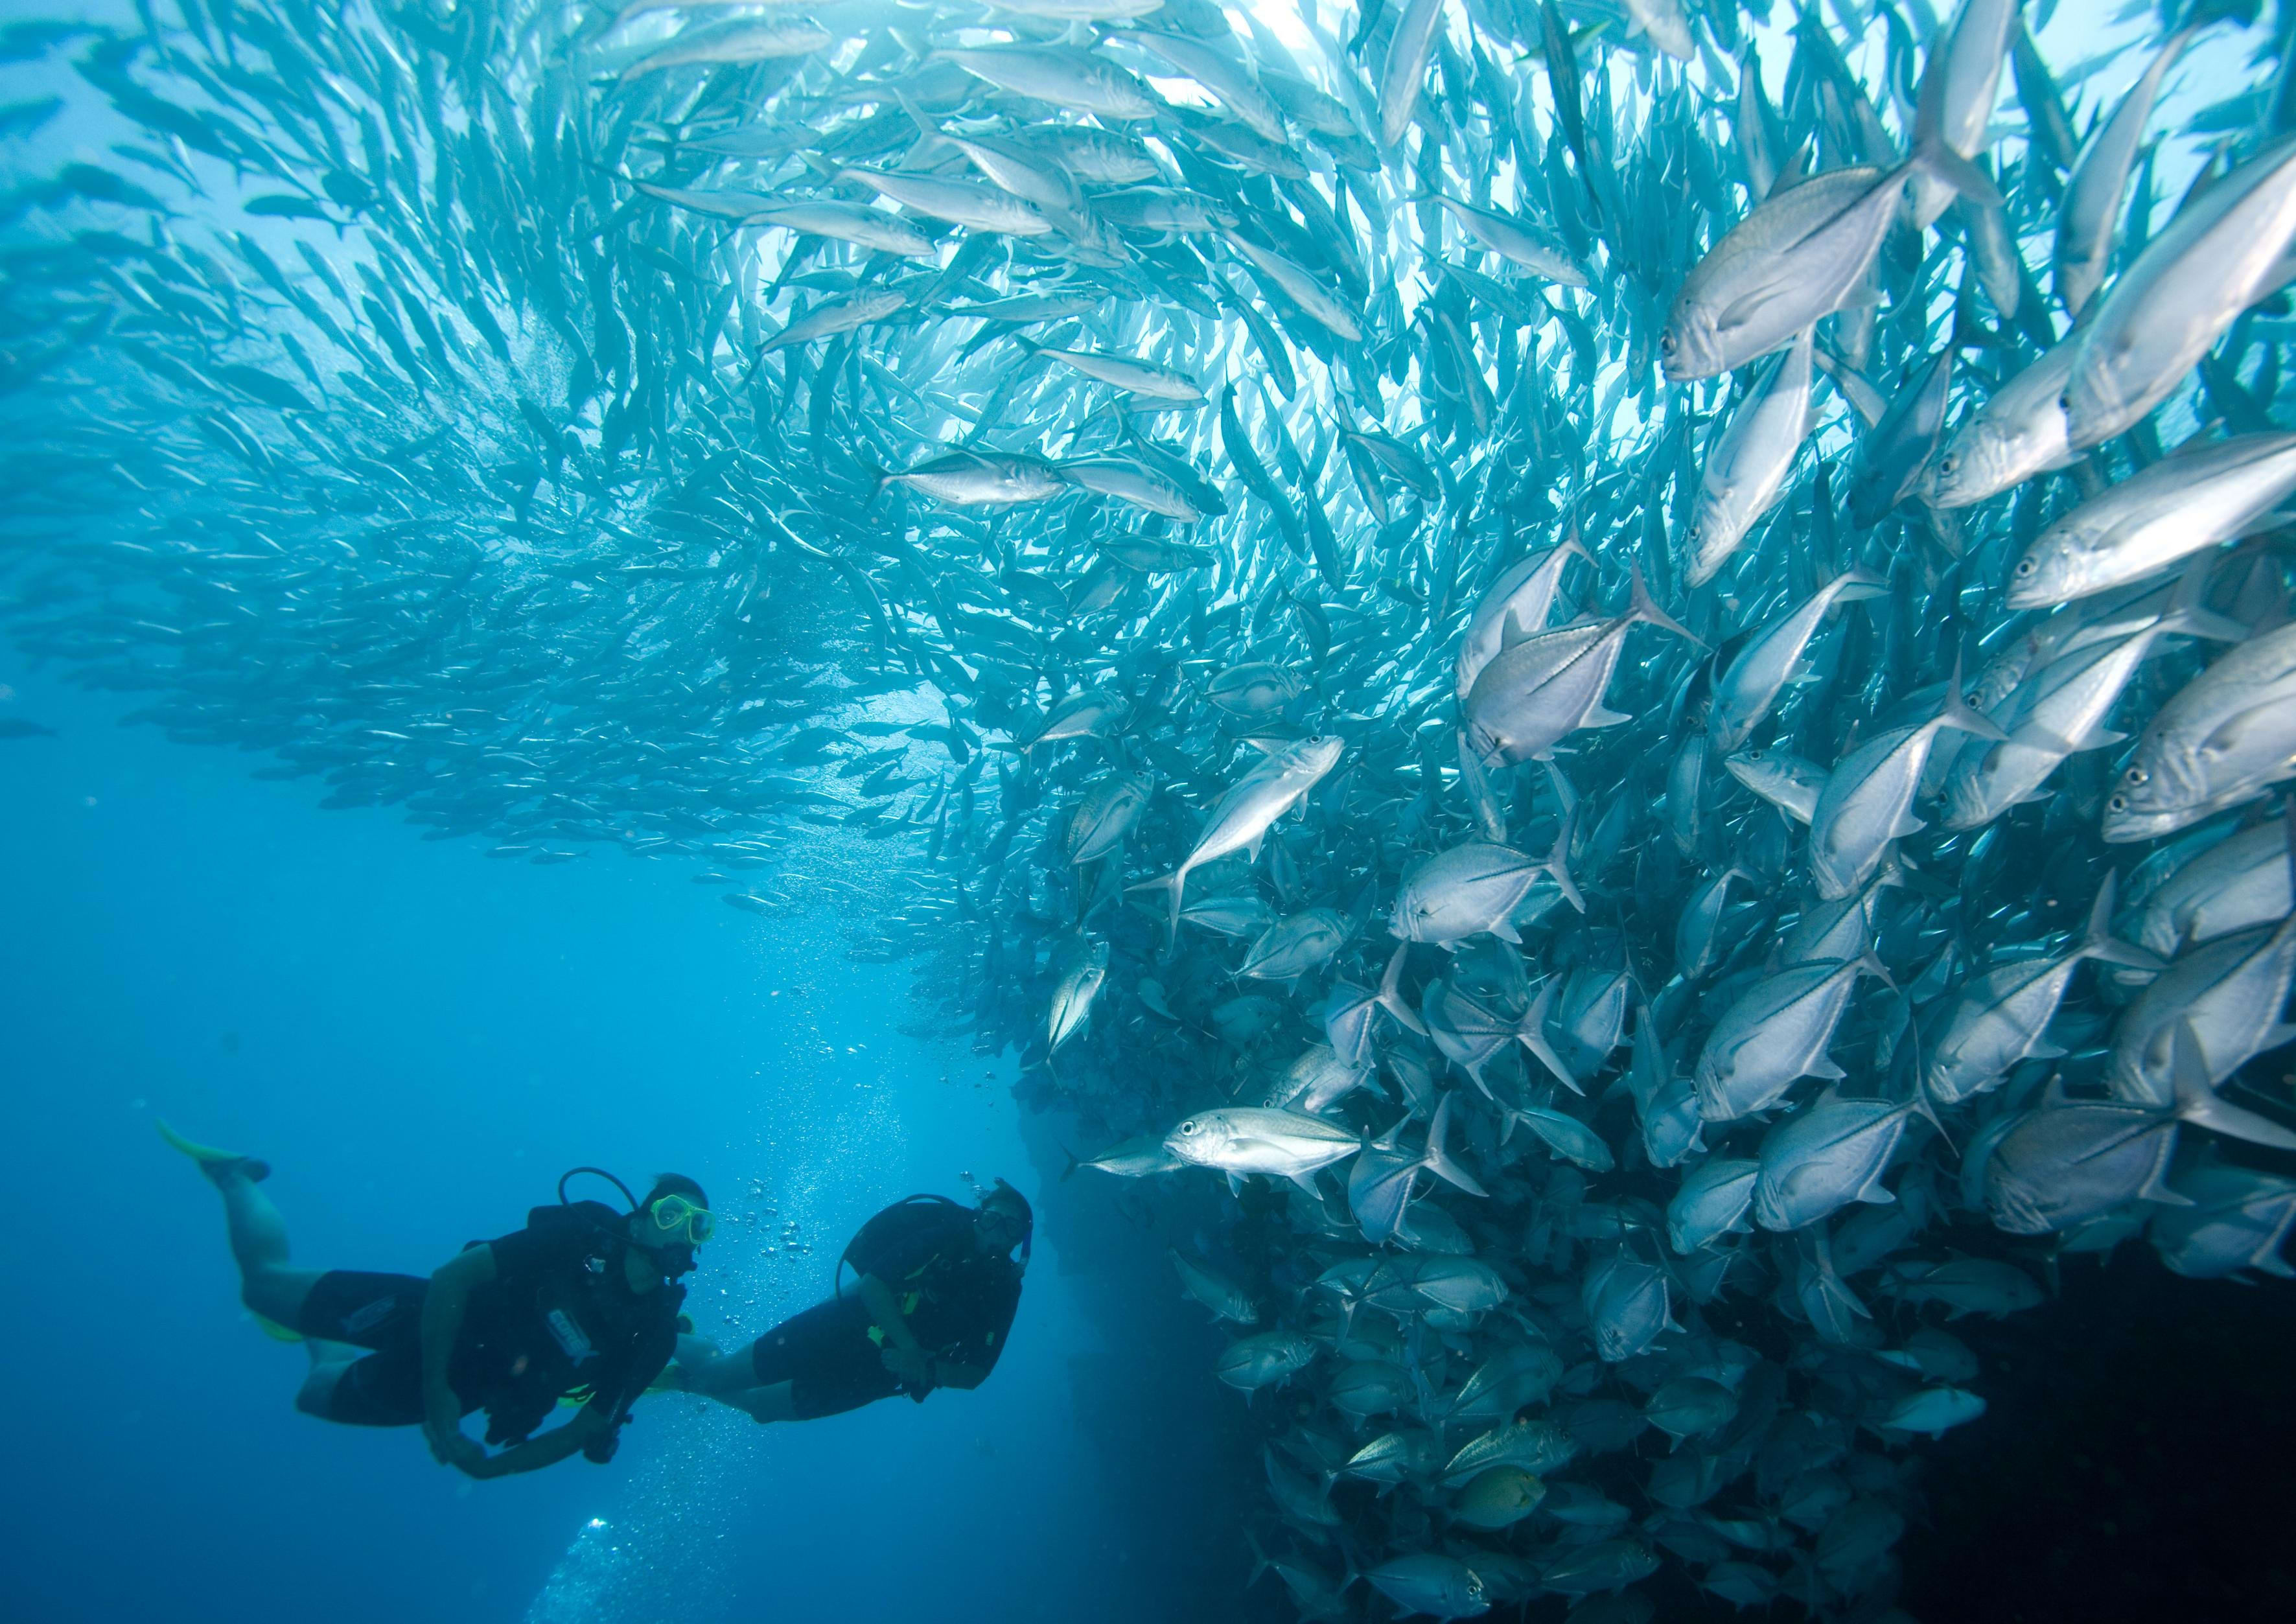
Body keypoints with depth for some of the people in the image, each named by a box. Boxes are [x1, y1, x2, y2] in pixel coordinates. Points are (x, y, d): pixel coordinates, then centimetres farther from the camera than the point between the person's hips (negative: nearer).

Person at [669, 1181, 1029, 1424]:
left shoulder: (1003, 1290, -9)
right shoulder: (944, 1237, -20)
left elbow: (975, 1373, -6)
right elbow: (872, 1285, -22)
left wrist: (927, 1369, -23)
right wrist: (910, 1349, -29)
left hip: (878, 1373, 3)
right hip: (843, 1328, -3)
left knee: (760, 1405, 15)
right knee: (717, 1375, 1)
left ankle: (681, 1378, 41)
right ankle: (669, 1341, 32)